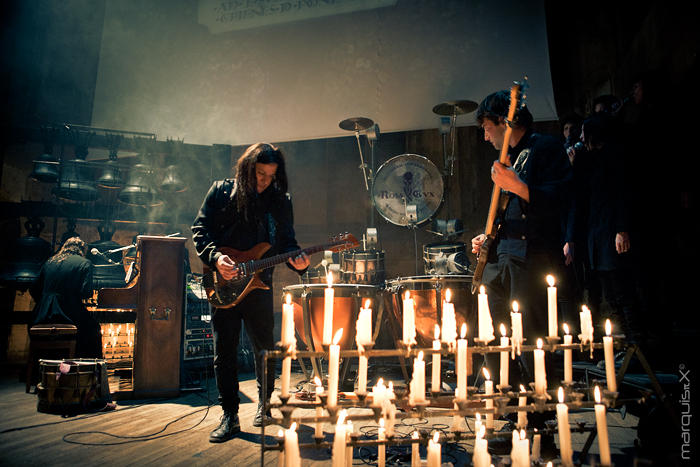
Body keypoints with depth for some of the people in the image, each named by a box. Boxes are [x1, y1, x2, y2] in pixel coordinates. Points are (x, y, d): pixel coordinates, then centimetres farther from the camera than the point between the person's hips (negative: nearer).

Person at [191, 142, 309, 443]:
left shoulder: (280, 201, 7)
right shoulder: (221, 192, 3)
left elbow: (286, 242, 6)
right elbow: (200, 228, 1)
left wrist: (296, 260, -15)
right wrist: (215, 257, -15)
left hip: (258, 283, 1)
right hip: (223, 284, -1)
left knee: (264, 347, 8)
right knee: (225, 351, 2)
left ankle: (264, 401, 33)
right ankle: (230, 416, 14)